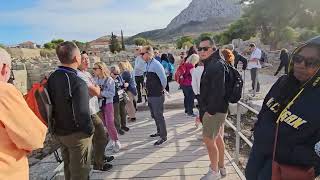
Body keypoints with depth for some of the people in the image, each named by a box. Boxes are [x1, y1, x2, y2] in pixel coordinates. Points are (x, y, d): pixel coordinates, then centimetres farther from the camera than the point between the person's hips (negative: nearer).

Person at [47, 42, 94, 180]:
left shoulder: (51, 78, -1)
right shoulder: (77, 83, -26)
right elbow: (82, 114, -29)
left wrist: (58, 125, 15)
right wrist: (90, 130, -13)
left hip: (59, 132, 7)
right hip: (77, 134, -7)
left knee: (68, 168, 24)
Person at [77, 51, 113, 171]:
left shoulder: (87, 73, 12)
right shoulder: (80, 75, -21)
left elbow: (95, 91, 14)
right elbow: (96, 92, -22)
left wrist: (95, 88, -6)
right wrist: (97, 87, -2)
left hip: (93, 110, 10)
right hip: (90, 112, -10)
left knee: (98, 136, 23)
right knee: (101, 137, 2)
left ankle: (100, 156, 42)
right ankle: (98, 164, 20)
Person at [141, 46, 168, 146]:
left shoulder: (156, 64, -19)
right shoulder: (148, 65, 9)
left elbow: (163, 79, -21)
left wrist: (161, 89, -8)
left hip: (157, 96, -9)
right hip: (150, 95, 9)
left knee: (159, 116, 2)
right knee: (154, 115, 21)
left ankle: (163, 137, 17)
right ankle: (159, 132, 40)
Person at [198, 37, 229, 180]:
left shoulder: (217, 65, -19)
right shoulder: (211, 64, 13)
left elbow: (218, 91, -26)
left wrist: (210, 110, -21)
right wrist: (203, 109, 15)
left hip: (215, 110, -10)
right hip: (214, 109, 10)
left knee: (208, 139, 1)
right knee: (217, 138, 18)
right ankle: (221, 167, 34)